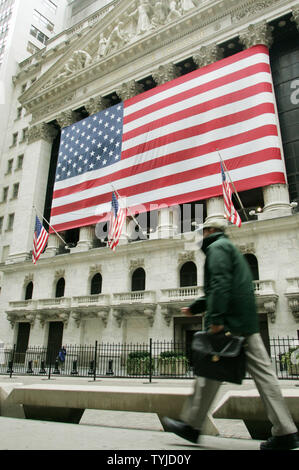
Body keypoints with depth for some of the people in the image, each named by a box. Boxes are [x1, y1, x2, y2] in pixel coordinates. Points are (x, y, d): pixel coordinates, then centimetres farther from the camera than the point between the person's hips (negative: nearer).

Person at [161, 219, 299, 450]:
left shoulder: (217, 247, -2)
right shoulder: (231, 248, 28)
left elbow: (220, 284, -19)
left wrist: (216, 318, -24)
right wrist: (194, 308, 32)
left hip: (229, 323, -9)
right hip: (248, 323, 10)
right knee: (262, 372, 5)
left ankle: (192, 425, 11)